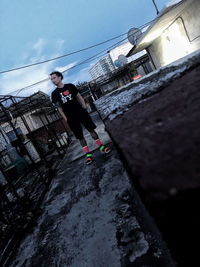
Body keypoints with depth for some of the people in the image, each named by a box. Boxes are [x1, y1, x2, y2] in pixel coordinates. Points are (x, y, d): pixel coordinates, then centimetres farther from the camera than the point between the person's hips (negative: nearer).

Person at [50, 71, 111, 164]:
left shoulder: (70, 86, 6)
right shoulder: (54, 93, 3)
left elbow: (79, 97, 11)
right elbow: (59, 108, 6)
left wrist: (84, 108, 3)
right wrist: (66, 119, 0)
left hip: (81, 112, 1)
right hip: (71, 118, -1)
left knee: (91, 130, 1)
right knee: (80, 136, 2)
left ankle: (101, 147, 14)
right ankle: (88, 154, 13)